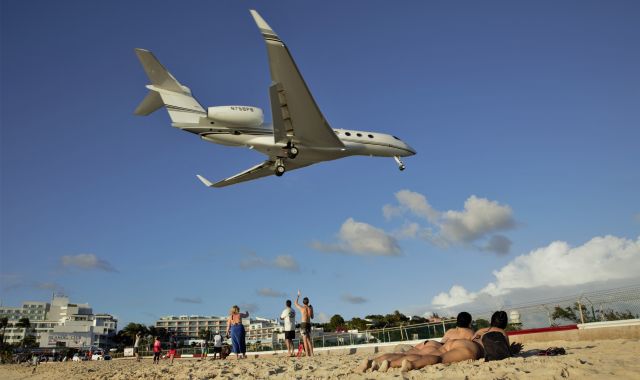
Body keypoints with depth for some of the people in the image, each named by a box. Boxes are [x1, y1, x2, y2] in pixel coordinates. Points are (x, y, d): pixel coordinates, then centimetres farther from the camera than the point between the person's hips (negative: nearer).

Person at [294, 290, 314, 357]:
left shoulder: (302, 308, -4)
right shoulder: (310, 308, 5)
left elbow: (296, 303, 15)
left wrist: (298, 295, 26)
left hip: (303, 324, -4)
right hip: (309, 324, 5)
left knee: (305, 340, -6)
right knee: (309, 339, 14)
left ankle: (307, 354, -11)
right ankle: (312, 353, 11)